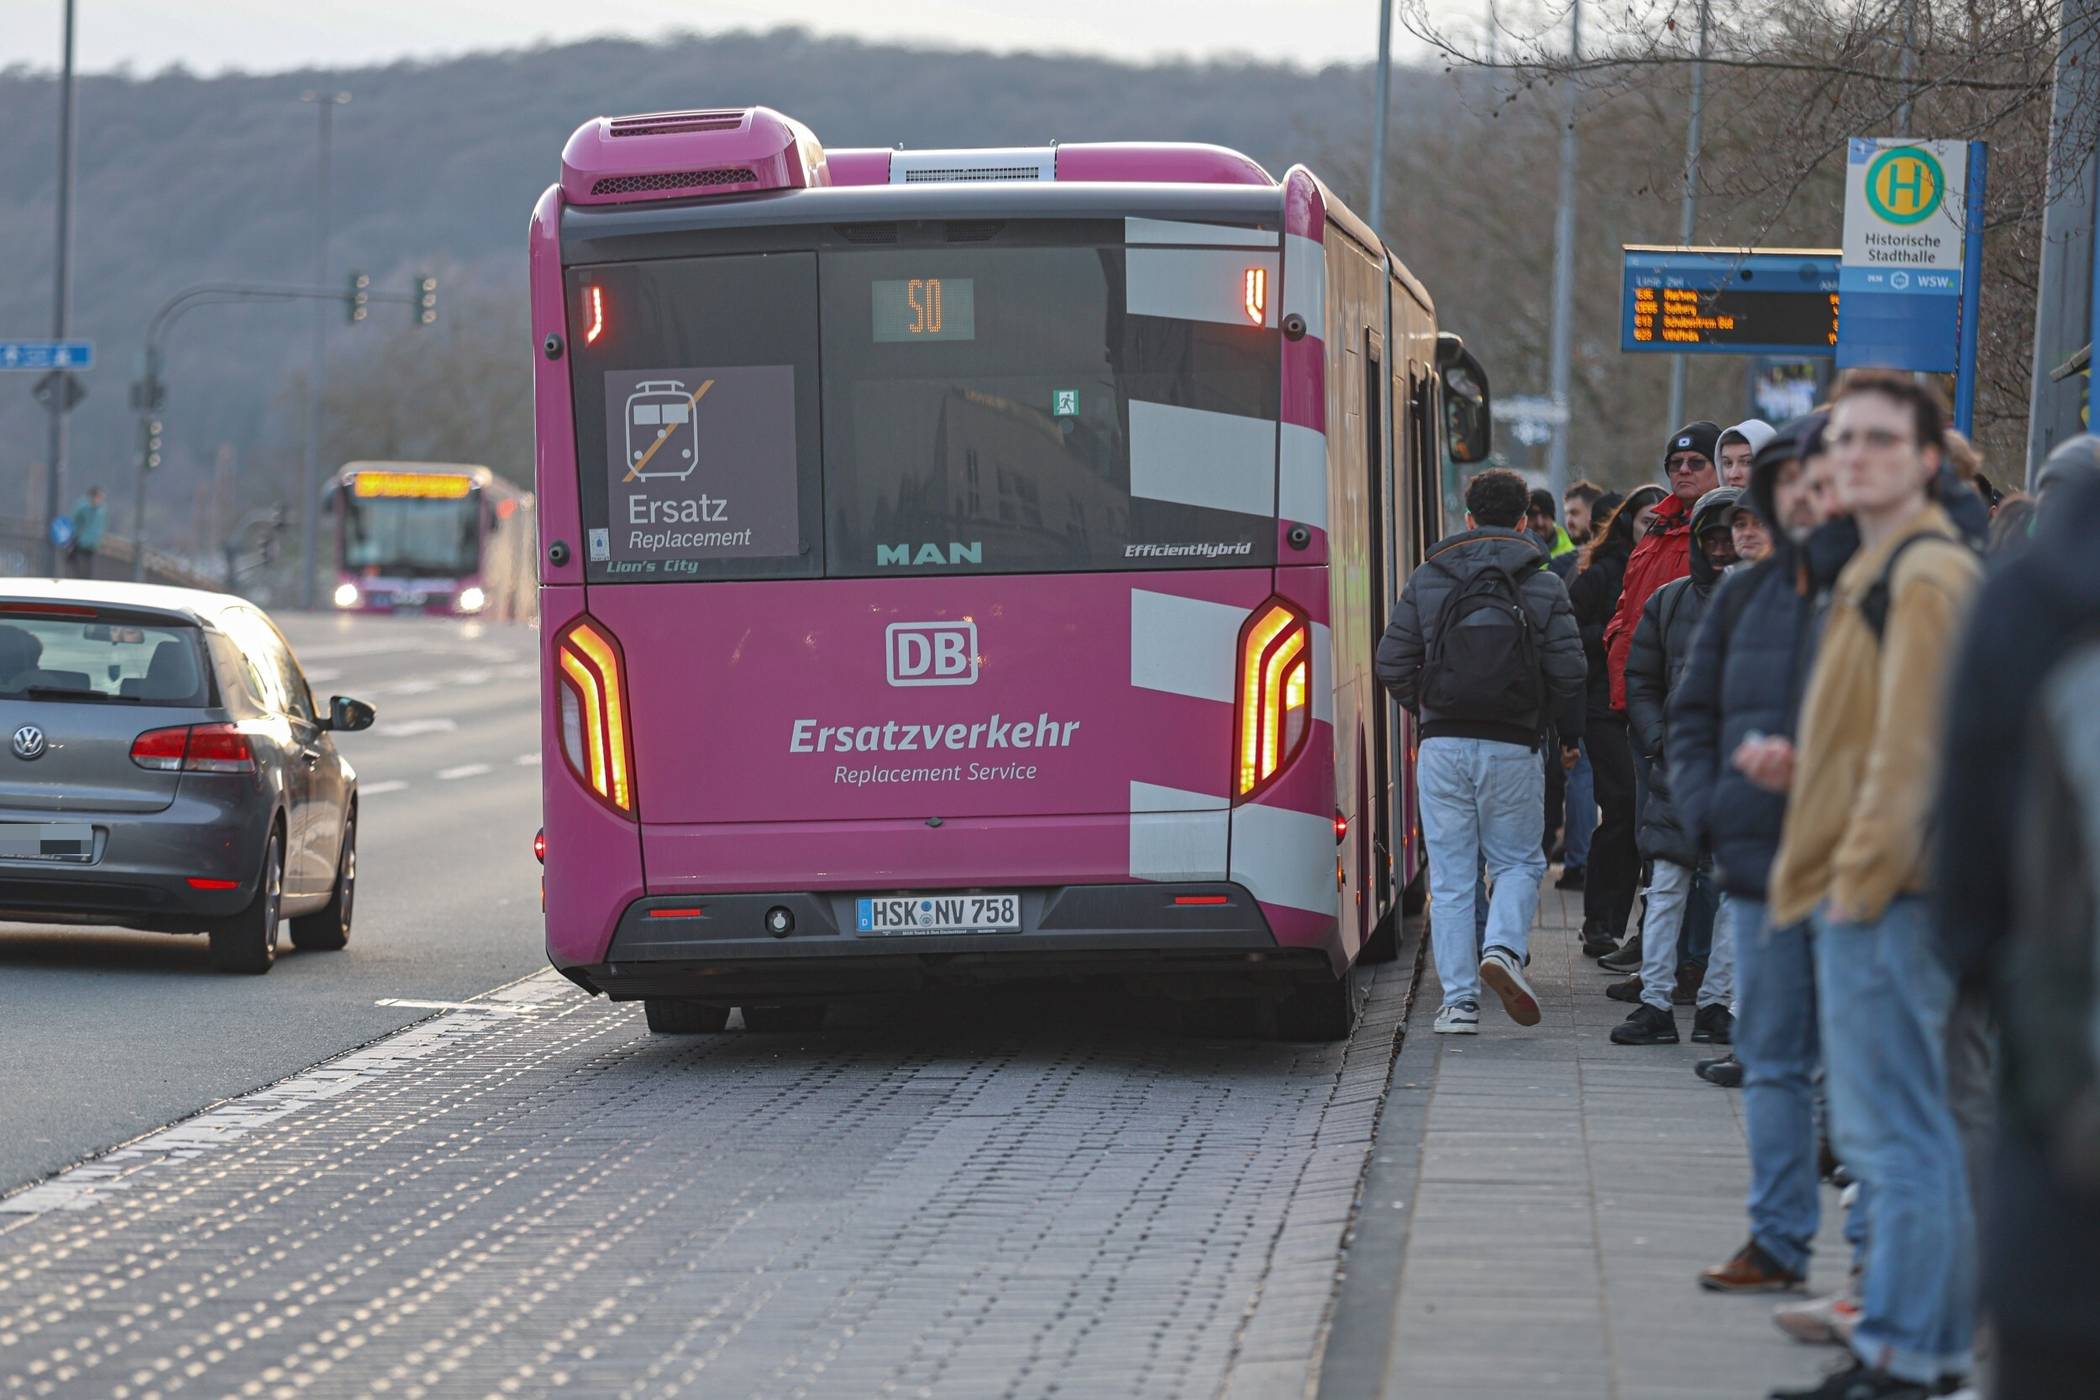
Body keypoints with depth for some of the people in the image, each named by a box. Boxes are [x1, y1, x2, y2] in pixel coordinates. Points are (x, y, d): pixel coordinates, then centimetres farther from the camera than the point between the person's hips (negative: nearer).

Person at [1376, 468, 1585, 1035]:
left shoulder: (1426, 580, 4)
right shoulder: (1543, 587, 1)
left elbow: (1393, 663, 2)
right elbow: (1568, 671, -3)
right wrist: (1569, 735, 13)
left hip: (1442, 746, 1)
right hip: (1512, 747, -1)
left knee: (1450, 876, 5)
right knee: (1519, 861, 14)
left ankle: (1459, 1000, 2)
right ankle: (1503, 947, -14)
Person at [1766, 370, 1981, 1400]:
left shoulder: (1926, 577, -13)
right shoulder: (1878, 573, 19)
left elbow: (1915, 743, -18)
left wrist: (1863, 874, -18)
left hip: (1888, 892, -11)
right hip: (1861, 890, 11)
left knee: (1894, 1133, -8)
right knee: (1898, 1131, 14)